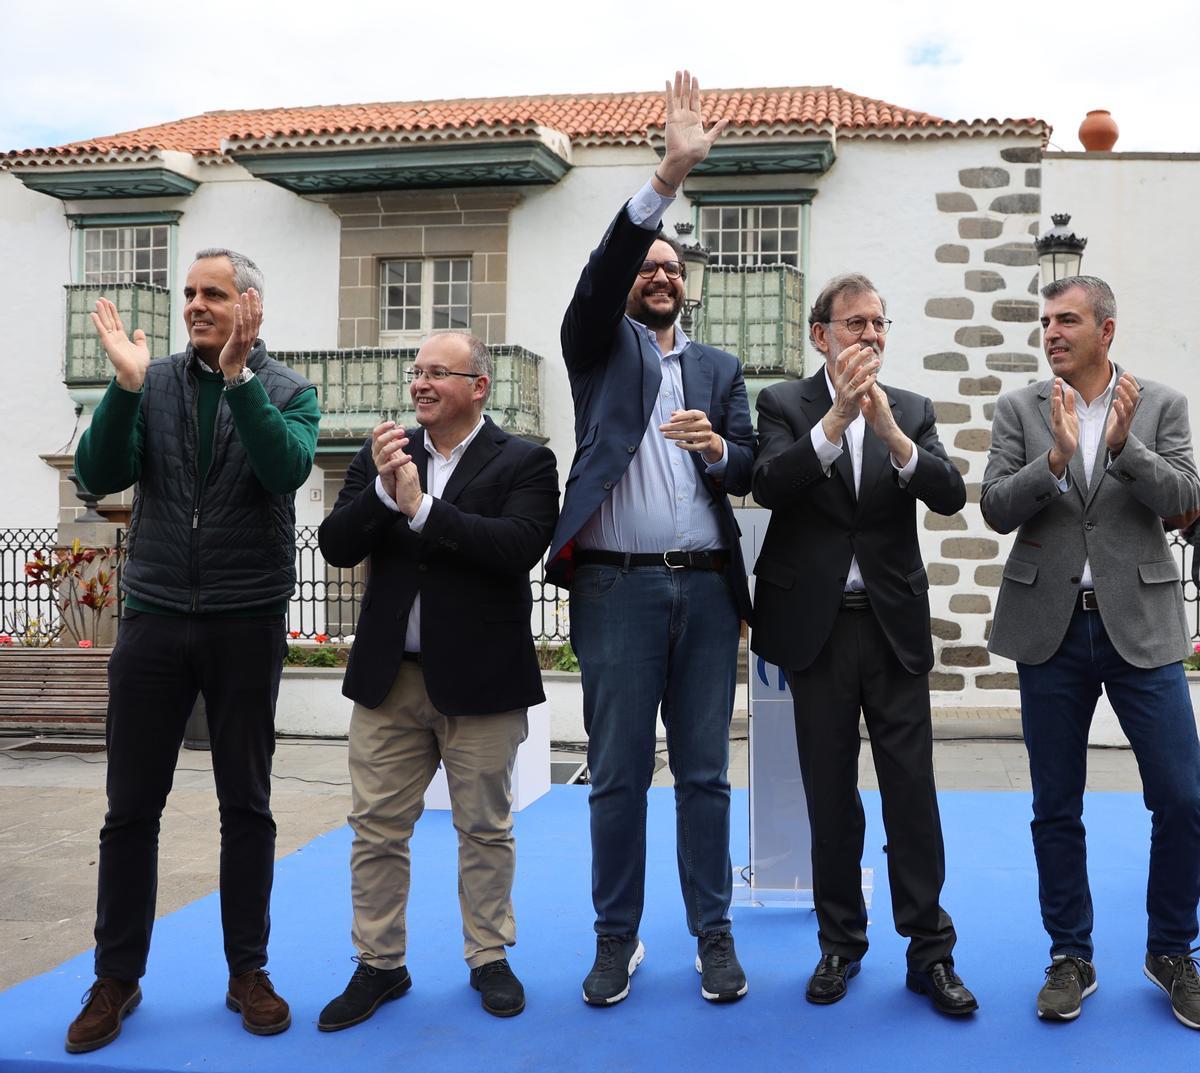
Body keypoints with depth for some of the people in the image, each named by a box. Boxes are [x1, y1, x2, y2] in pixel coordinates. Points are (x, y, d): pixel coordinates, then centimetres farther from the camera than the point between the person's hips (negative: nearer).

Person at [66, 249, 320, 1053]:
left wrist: (238, 378, -25)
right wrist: (126, 385, -18)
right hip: (154, 619, 2)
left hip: (248, 624, -1)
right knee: (131, 805, 6)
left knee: (247, 804, 9)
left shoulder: (288, 391, 1)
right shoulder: (155, 382, 5)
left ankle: (248, 971, 22)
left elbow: (288, 469, -19)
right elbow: (99, 476, -6)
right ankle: (117, 977, 20)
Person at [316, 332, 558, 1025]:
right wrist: (382, 490, -17)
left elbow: (520, 546, -20)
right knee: (377, 827, 8)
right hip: (389, 676, 4)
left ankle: (490, 959, 26)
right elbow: (337, 546, 0)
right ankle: (381, 965, 23)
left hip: (479, 679, -3)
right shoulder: (383, 456, 9)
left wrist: (421, 506, -20)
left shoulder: (524, 462, -3)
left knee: (485, 829, 9)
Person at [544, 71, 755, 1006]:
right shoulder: (601, 345, 10)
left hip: (706, 587, 2)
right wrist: (671, 173, -20)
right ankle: (617, 941, 17)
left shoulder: (720, 368, 17)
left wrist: (718, 448, -14)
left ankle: (714, 936, 19)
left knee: (705, 773, 8)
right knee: (617, 776, 4)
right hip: (617, 587, -2)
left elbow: (749, 471, 10)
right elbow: (603, 269, -10)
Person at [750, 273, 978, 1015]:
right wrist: (836, 419, -25)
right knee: (831, 795, 8)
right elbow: (768, 485, -15)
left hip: (895, 625, 1)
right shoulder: (785, 404, 2)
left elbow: (950, 496, -7)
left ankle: (930, 951, 12)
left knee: (913, 791, 2)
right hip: (818, 626, -1)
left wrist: (892, 434, -23)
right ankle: (841, 944, 22)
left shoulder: (912, 410, 8)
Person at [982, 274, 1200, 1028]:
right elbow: (996, 510, -6)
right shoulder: (1021, 409, 3)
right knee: (1057, 807, 8)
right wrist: (1057, 456, -21)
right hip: (1051, 627, 1)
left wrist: (1124, 442, -21)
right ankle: (1071, 957, 23)